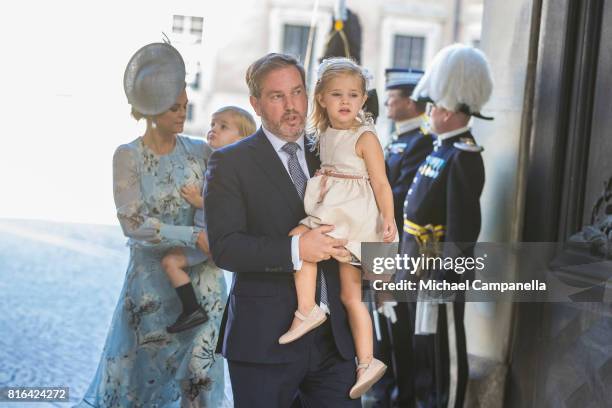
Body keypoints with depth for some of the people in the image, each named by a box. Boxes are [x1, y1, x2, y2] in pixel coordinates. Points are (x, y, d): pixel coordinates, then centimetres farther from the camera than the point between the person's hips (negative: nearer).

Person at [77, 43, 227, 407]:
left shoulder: (200, 152, 0)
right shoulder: (129, 156, -7)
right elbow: (133, 223, -17)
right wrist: (196, 236, -24)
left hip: (202, 279, 2)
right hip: (152, 279, -2)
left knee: (201, 372, 6)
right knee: (141, 370, 11)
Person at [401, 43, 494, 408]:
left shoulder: (463, 158, -20)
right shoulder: (443, 149, 10)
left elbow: (462, 232, -22)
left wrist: (442, 282, -21)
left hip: (442, 276, -9)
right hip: (422, 272, 9)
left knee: (446, 355, 4)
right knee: (425, 351, 20)